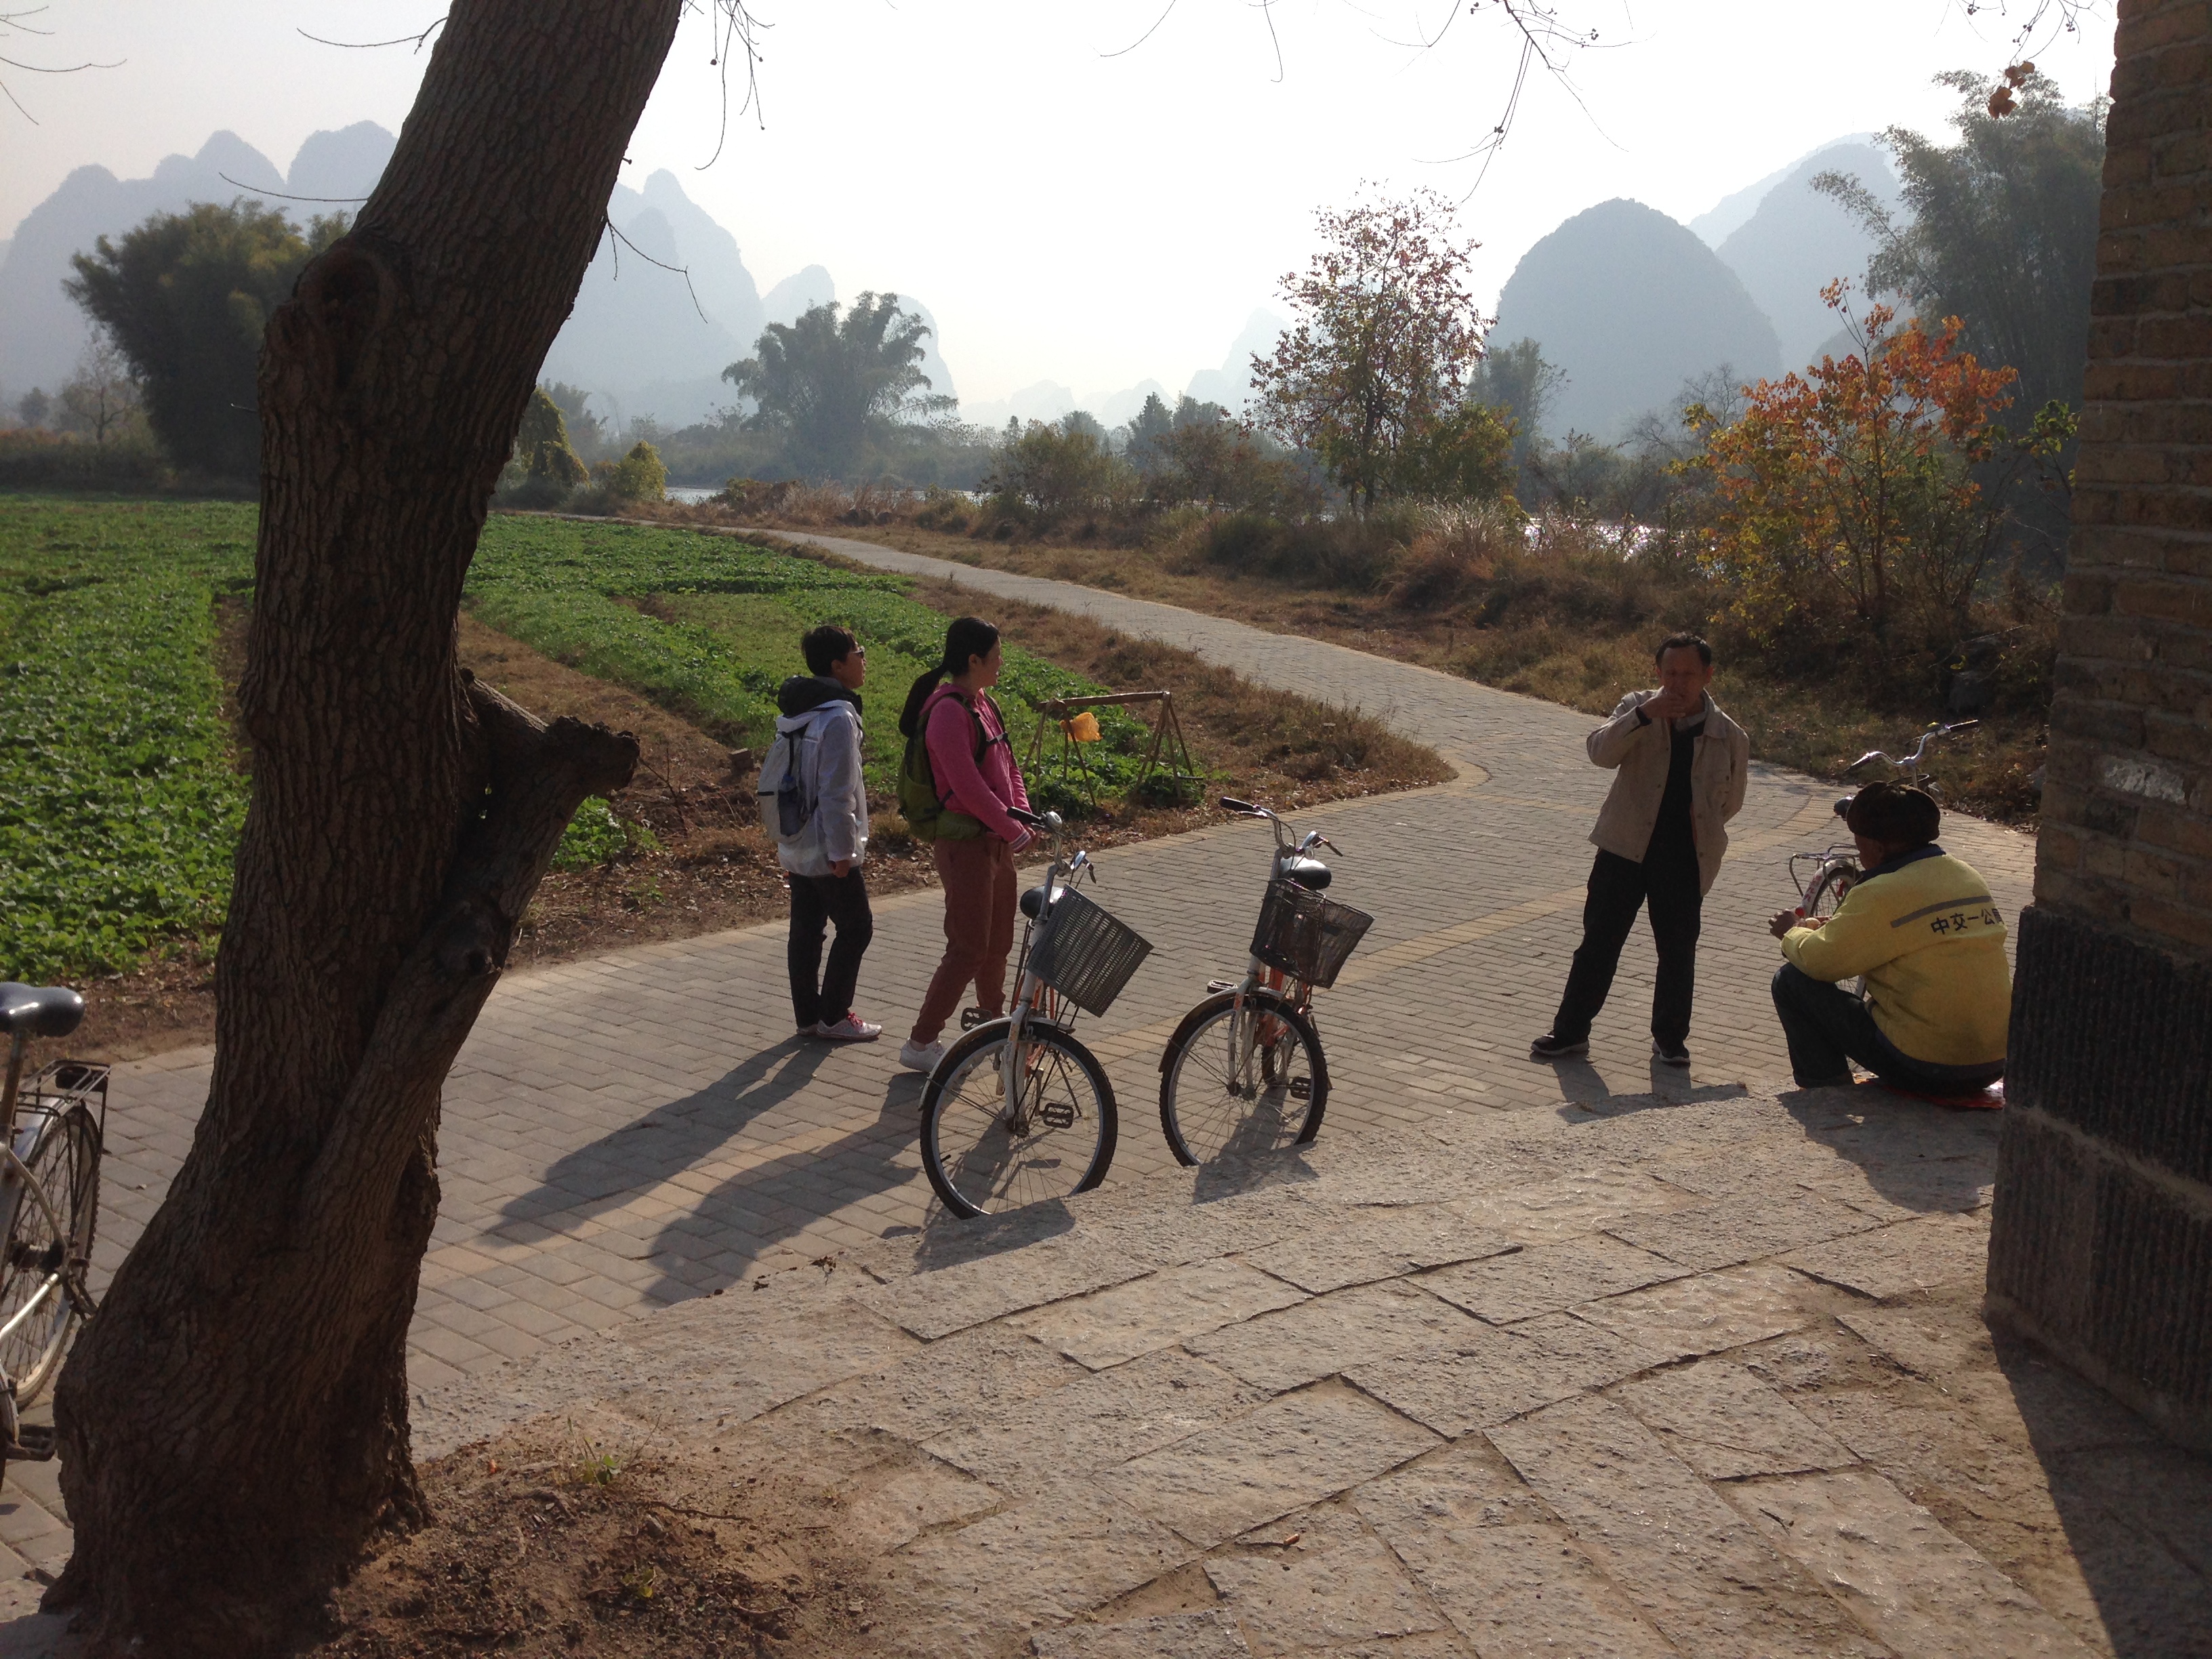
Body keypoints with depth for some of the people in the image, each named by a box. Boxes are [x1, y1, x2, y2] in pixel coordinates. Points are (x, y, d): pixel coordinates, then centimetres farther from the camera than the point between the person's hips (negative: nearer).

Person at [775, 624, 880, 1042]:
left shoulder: (794, 712, 9)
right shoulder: (838, 717, -19)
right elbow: (836, 794, -21)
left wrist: (781, 838, 20)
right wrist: (842, 851, -16)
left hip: (796, 846, 9)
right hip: (827, 850, -9)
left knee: (805, 930, 13)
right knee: (856, 928, 3)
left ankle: (807, 1015, 20)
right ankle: (833, 1017, 8)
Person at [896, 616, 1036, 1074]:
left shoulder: (983, 704, 12)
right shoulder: (948, 710, -19)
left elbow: (1007, 765, 17)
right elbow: (968, 787, -23)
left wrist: (1023, 815, 2)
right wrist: (1013, 831, -16)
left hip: (997, 841, 9)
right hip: (964, 842, -9)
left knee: (999, 940, 20)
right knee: (968, 948, -7)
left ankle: (993, 1018, 39)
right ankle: (920, 1043, 1)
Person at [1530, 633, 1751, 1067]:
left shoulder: (1729, 736, 0)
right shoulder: (1638, 707, -1)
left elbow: (1731, 801, 14)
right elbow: (1600, 751, -18)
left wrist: (1698, 829, 8)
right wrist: (1644, 715, -28)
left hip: (1685, 858, 0)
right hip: (1625, 848, 0)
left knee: (1678, 949, 8)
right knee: (1599, 941, 4)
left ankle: (1670, 1036, 24)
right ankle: (1570, 1031, 14)